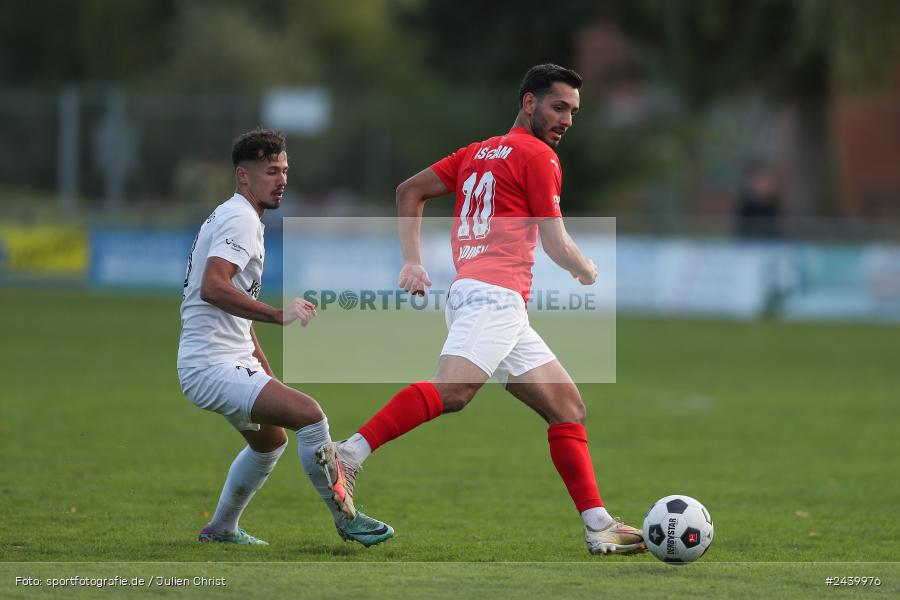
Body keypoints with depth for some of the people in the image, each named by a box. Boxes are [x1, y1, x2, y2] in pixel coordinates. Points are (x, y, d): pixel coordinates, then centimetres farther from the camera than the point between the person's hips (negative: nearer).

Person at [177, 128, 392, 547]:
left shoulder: (232, 217, 19)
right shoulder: (240, 220, -14)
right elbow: (213, 287, -30)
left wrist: (263, 365, 30)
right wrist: (278, 314, -34)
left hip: (233, 359, 11)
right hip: (213, 366, -11)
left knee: (270, 441, 30)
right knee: (308, 414, -24)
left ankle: (221, 528, 42)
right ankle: (345, 518, -15)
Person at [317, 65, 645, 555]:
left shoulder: (478, 152, 25)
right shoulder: (537, 156, 2)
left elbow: (409, 191, 25)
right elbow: (556, 246, 1)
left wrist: (412, 261, 21)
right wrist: (588, 271, 21)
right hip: (493, 294, -10)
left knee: (568, 407, 10)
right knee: (453, 388, -31)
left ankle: (598, 527, 5)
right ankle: (348, 455, -43)